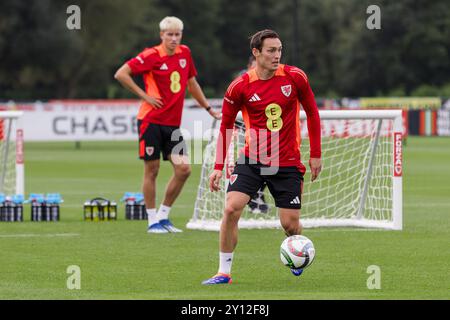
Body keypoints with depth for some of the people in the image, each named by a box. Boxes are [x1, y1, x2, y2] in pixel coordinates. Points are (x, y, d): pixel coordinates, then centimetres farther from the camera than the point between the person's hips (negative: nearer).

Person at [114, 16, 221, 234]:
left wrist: (209, 109, 25)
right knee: (152, 170, -1)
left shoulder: (184, 53, 9)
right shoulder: (151, 56, -10)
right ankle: (152, 221, 8)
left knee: (183, 169, -2)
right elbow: (121, 74, -12)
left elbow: (191, 83, 23)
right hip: (151, 121, -6)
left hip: (173, 123, 6)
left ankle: (163, 216, 11)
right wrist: (144, 95, -13)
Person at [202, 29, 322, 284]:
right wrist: (219, 167, -1)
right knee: (231, 209, -17)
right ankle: (224, 272, -4)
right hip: (252, 159, 0)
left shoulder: (295, 77, -7)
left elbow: (312, 113, 6)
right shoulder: (240, 87, -8)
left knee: (290, 223, 0)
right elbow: (226, 126, 4)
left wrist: (316, 155, 5)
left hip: (287, 163, 0)